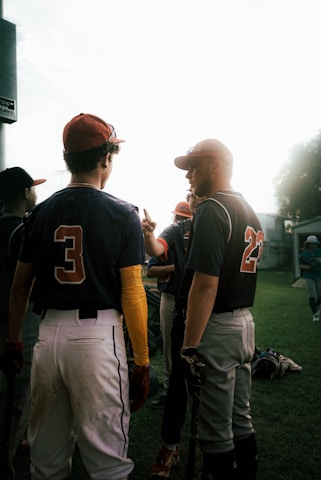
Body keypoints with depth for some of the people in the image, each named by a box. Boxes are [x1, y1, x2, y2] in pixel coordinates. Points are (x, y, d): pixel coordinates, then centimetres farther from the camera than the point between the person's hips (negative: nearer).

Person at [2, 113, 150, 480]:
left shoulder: (42, 212, 6)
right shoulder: (122, 214, -6)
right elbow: (132, 293, -9)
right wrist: (142, 361, -2)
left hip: (50, 333, 5)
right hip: (98, 335, -4)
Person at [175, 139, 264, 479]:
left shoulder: (212, 209, -15)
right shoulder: (250, 211, 12)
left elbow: (206, 285, -22)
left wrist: (189, 347, -19)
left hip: (218, 327, -9)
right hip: (245, 323, 9)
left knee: (217, 433, 4)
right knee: (241, 421, 20)